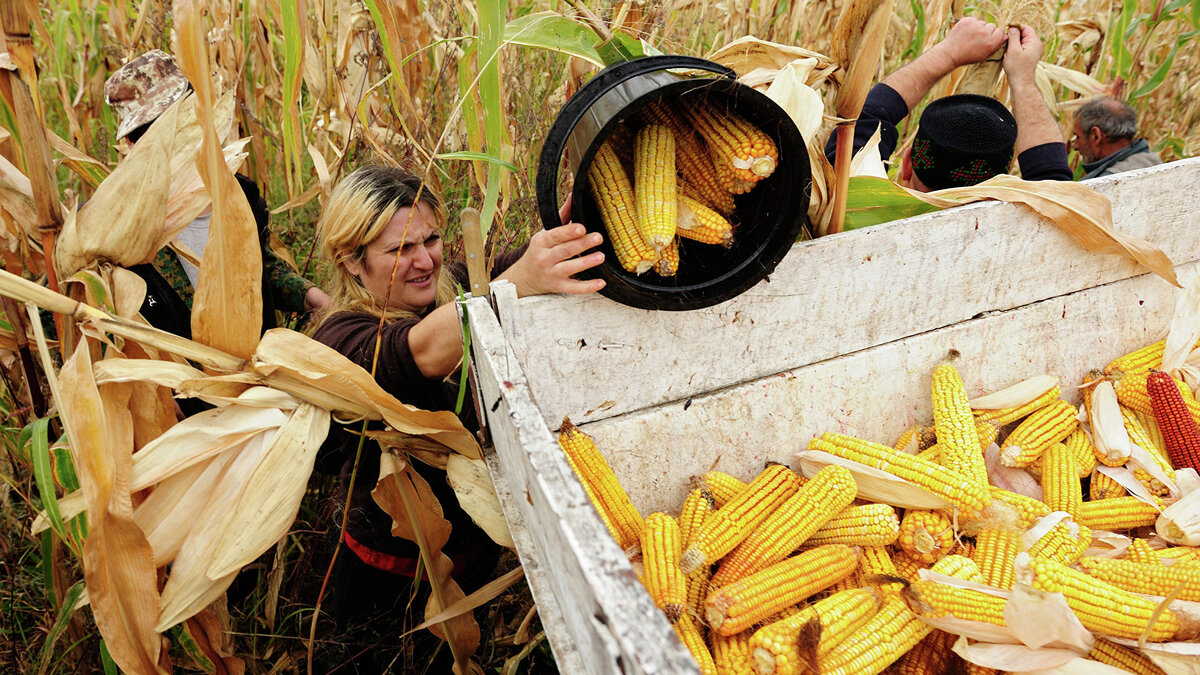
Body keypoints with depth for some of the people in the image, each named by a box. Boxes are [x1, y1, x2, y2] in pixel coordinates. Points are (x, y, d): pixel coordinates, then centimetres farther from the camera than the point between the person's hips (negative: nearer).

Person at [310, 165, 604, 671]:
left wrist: (574, 213, -41)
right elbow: (423, 353, -44)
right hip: (393, 572, -5)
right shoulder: (340, 339, -24)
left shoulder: (452, 284, -6)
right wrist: (519, 281, -60)